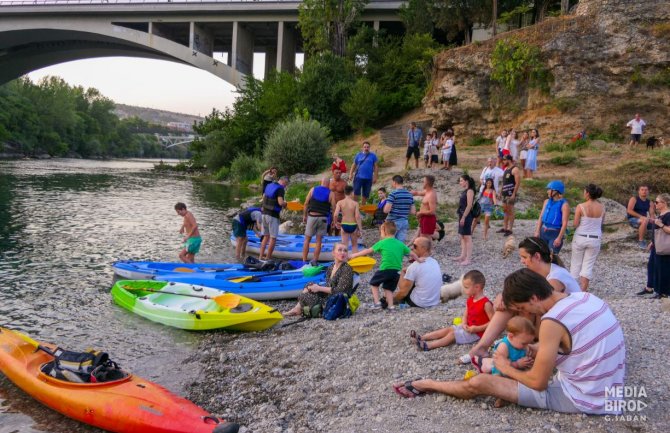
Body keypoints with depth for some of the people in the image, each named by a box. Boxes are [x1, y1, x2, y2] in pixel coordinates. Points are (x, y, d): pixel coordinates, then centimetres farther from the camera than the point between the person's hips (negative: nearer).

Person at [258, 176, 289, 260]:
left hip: (265, 213, 8)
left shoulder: (269, 186, 10)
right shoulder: (280, 189, -14)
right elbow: (281, 202, -25)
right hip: (273, 215, -8)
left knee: (266, 236, 16)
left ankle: (261, 256, 16)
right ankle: (268, 258, 2)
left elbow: (264, 197, 24)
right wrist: (285, 203, -5)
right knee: (273, 238, 1)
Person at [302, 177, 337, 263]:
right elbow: (334, 208, -3)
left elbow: (306, 203, 1)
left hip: (312, 216, 0)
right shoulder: (331, 194, 0)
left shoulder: (313, 189, 4)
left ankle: (304, 261, 8)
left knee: (307, 240, 9)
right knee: (318, 241, 8)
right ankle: (315, 261, 7)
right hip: (323, 218, 0)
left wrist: (304, 215, 10)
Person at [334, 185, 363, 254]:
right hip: (353, 225, -1)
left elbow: (335, 214, -15)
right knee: (354, 245, 16)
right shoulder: (355, 203, -10)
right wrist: (360, 229, -8)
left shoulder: (340, 203, -6)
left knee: (344, 245, 8)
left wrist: (336, 223, 4)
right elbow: (357, 216, -13)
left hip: (344, 225, 1)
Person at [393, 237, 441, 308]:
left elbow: (403, 292, -16)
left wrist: (392, 299, 3)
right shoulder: (435, 262, 4)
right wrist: (407, 271, 12)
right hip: (435, 302, 7)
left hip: (419, 304, -7)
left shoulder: (414, 266, -18)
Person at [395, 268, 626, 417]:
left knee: (480, 383, -2)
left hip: (581, 399, -8)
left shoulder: (553, 321, -23)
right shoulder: (586, 297, 1)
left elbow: (538, 383, -17)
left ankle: (426, 385, 20)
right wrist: (537, 354, 15)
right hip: (610, 392, 8)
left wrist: (508, 370, 2)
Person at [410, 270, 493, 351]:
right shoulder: (469, 300, 6)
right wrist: (464, 324, -13)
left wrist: (477, 329, -28)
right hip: (468, 328, 8)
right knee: (448, 329, -3)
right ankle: (421, 338, -9)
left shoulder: (486, 304, -21)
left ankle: (428, 345, -26)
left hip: (477, 332, -8)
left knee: (453, 334, -18)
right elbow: (465, 316, 10)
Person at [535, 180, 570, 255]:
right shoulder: (547, 201, 8)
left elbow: (565, 223, -14)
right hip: (543, 232, 6)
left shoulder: (564, 204, -10)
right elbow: (541, 218, 9)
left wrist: (559, 238, -19)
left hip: (555, 233, -6)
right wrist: (537, 231, 1)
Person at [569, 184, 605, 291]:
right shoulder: (602, 207, -3)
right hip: (595, 239, 2)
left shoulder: (581, 206, -14)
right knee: (588, 266, 7)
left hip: (580, 238, -2)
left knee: (576, 263, 13)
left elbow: (575, 224, -11)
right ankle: (582, 291, 2)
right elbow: (602, 223, 8)